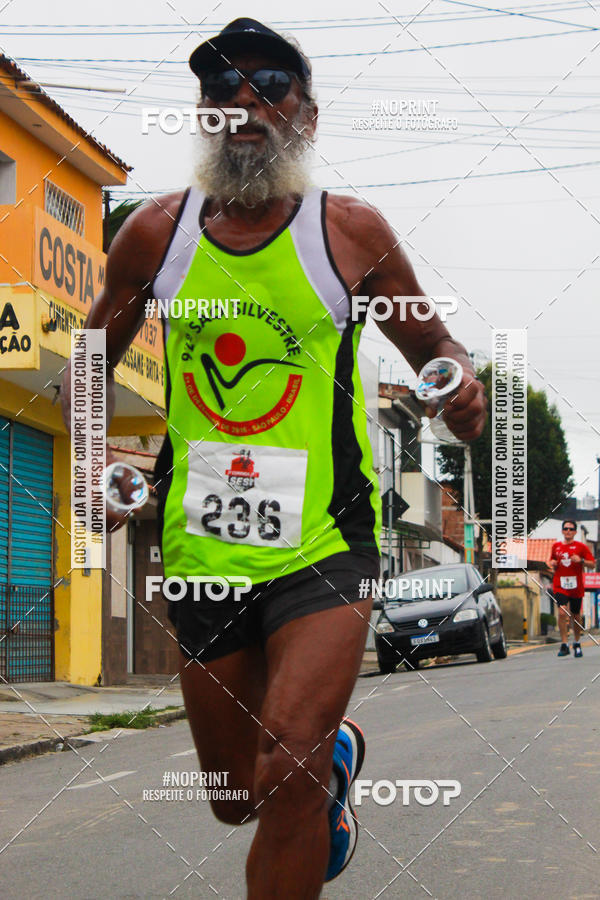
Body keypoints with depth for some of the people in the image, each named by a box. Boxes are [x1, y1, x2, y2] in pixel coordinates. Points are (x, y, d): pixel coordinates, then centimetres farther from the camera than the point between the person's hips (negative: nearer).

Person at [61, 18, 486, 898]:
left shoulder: (351, 229, -1)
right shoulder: (156, 231, 3)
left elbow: (433, 343, 12)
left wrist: (461, 382, -12)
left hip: (324, 544, -3)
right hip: (202, 553, 3)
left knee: (287, 779, -20)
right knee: (237, 797, 15)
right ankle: (336, 750, 49)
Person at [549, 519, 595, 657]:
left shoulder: (581, 547, 0)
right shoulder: (556, 546, 8)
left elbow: (592, 564, 0)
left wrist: (581, 560, -18)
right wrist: (552, 563, 1)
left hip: (576, 587, 0)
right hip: (560, 586, 0)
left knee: (576, 615, 10)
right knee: (562, 612, -18)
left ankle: (577, 644, 29)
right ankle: (564, 645, -14)